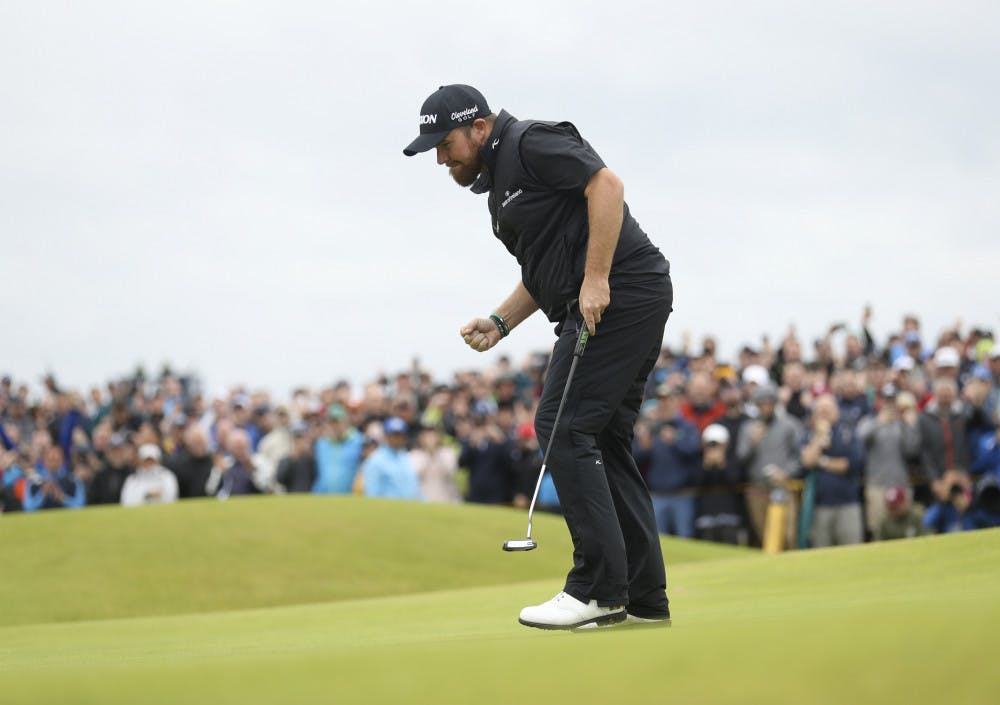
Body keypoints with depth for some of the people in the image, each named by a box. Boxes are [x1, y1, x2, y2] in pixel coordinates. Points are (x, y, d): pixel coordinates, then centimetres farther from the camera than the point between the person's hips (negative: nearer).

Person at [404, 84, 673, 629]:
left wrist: (597, 278, -23)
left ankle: (598, 588, -13)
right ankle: (643, 597, 10)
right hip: (631, 304, 11)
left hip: (616, 295, -11)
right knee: (600, 441, 9)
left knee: (564, 427, -12)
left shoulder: (531, 142, -6)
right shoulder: (498, 181, 24)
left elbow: (606, 184, -19)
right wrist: (499, 322, 13)